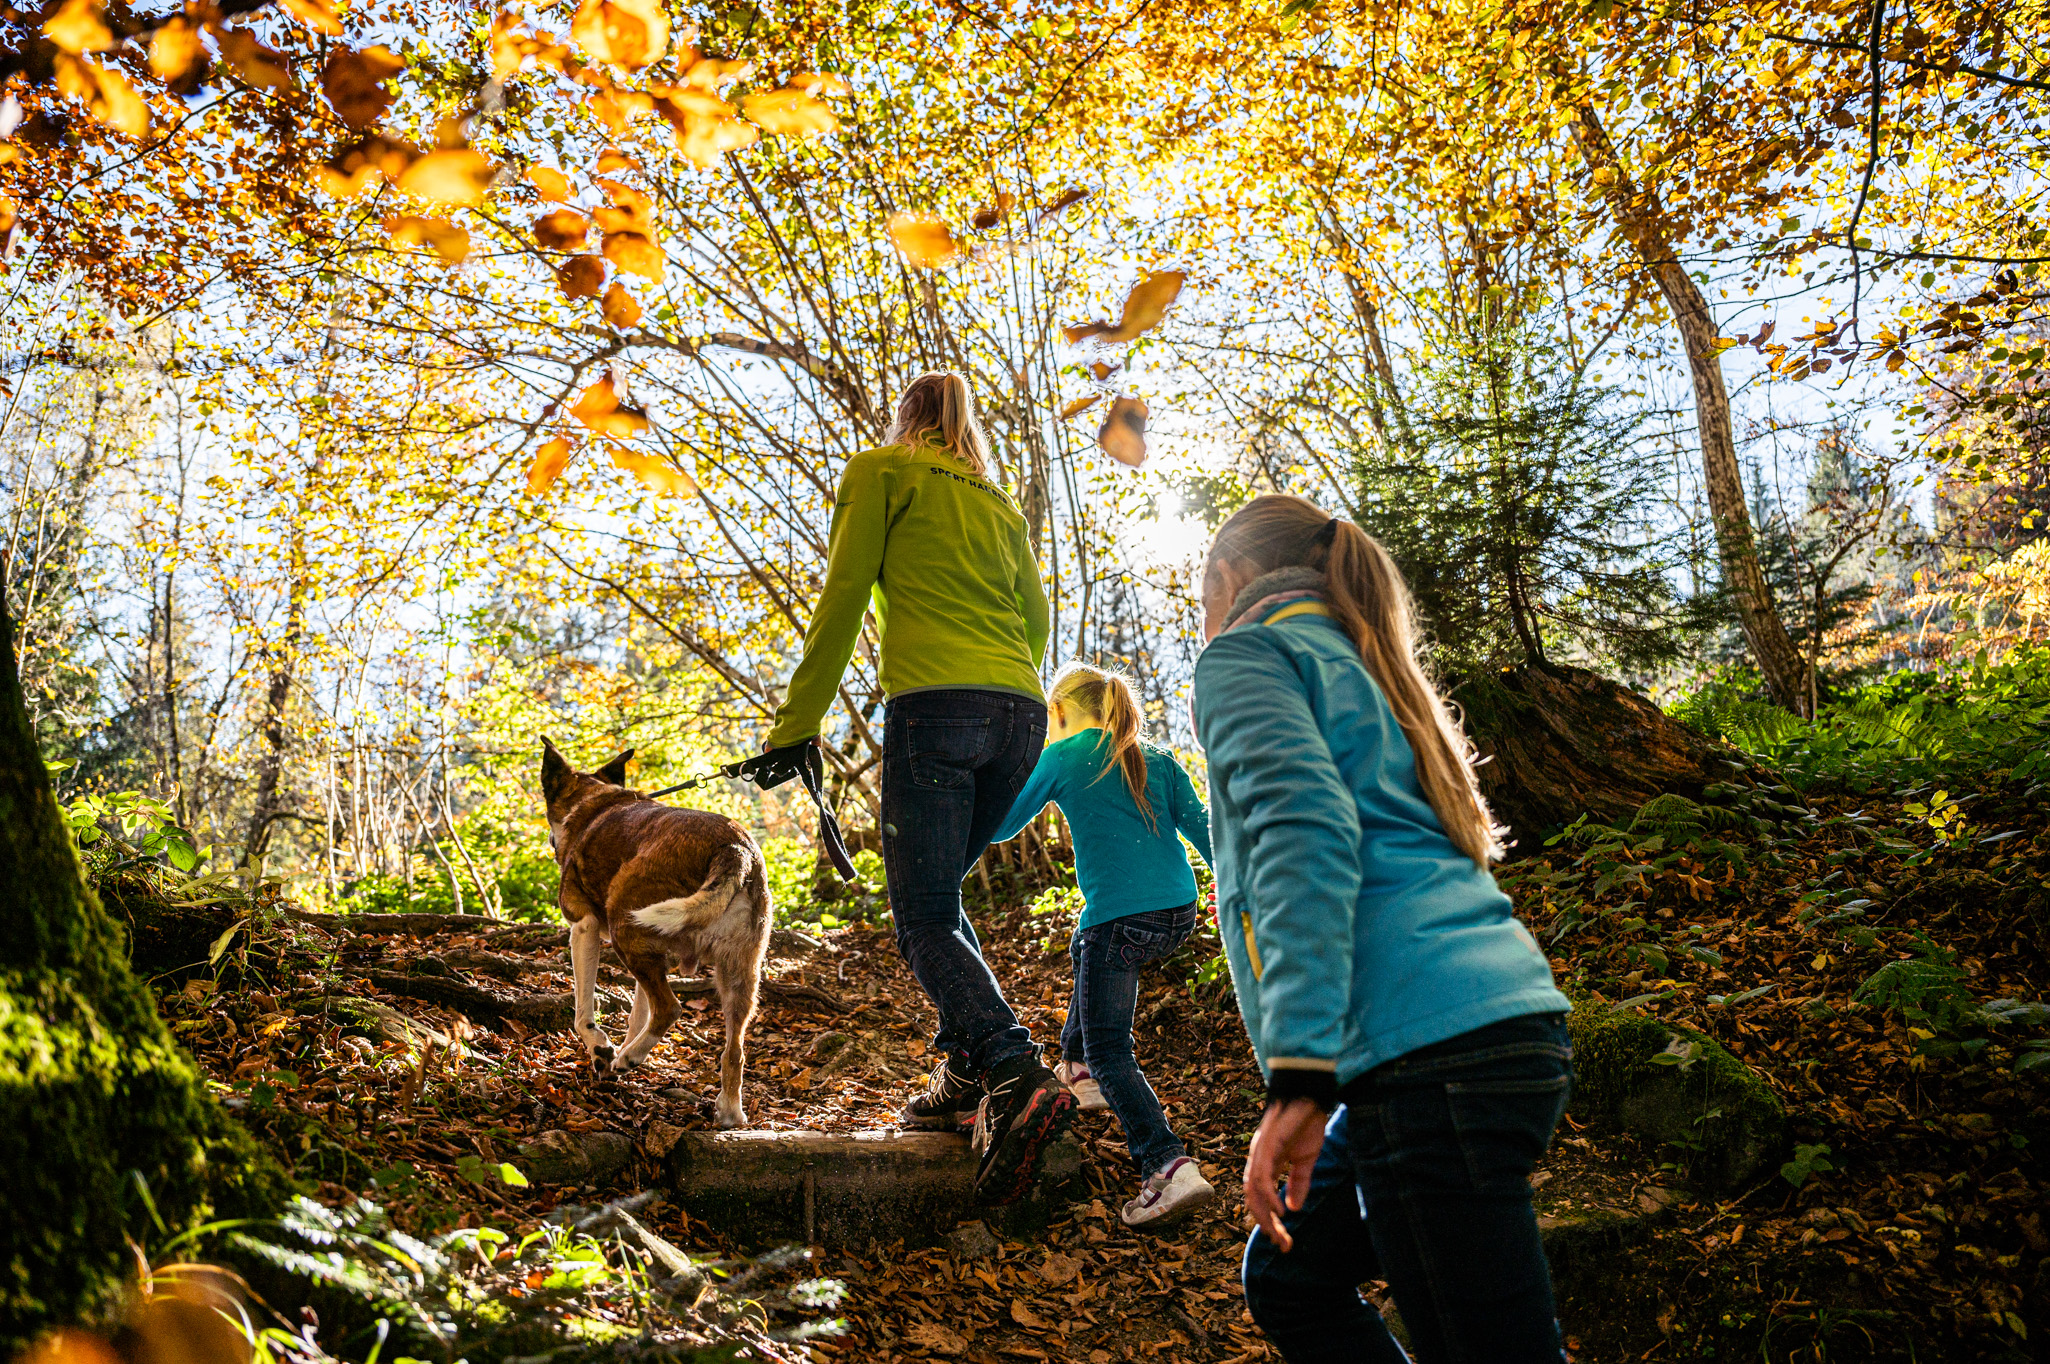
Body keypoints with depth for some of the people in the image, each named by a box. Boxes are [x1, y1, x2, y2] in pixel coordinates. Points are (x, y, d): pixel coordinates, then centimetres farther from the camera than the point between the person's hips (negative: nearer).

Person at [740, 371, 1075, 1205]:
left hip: (935, 705, -6)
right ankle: (965, 1074, 9)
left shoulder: (880, 471, 12)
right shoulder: (1000, 503, 28)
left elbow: (843, 600, 2)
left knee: (925, 920, -7)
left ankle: (1019, 1080, -26)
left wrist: (796, 724, 0)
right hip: (1020, 712, 6)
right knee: (936, 893, 19)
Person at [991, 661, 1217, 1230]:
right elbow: (1201, 827, 11)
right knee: (1086, 947, 35)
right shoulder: (1157, 760, 15)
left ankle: (1170, 1166, -24)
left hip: (1122, 916, -7)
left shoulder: (1063, 757, 3)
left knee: (1109, 1051, -4)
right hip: (1180, 912, 7)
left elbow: (1001, 825, 12)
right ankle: (1077, 1070, 44)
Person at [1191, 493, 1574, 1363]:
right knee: (1287, 1278, 20)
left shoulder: (1247, 651, 2)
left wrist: (1299, 1075, -22)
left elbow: (1303, 829, -16)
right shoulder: (1358, 664, 28)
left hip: (1428, 1052, -10)